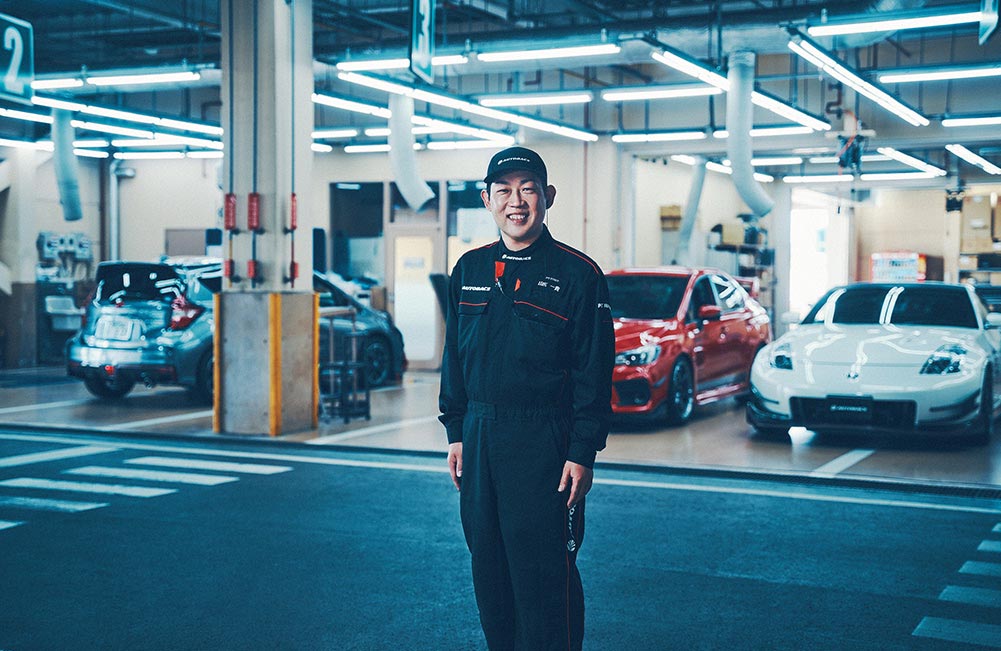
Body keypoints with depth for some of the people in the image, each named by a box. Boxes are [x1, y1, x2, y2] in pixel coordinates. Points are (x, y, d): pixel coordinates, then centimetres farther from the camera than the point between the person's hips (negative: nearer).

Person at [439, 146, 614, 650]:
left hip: (544, 444, -5)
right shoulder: (469, 269, 10)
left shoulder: (577, 274, -5)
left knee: (544, 574, -3)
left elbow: (594, 372, -7)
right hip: (479, 438, 5)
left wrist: (582, 453, -11)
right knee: (489, 572, 12)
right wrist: (456, 432, 11)